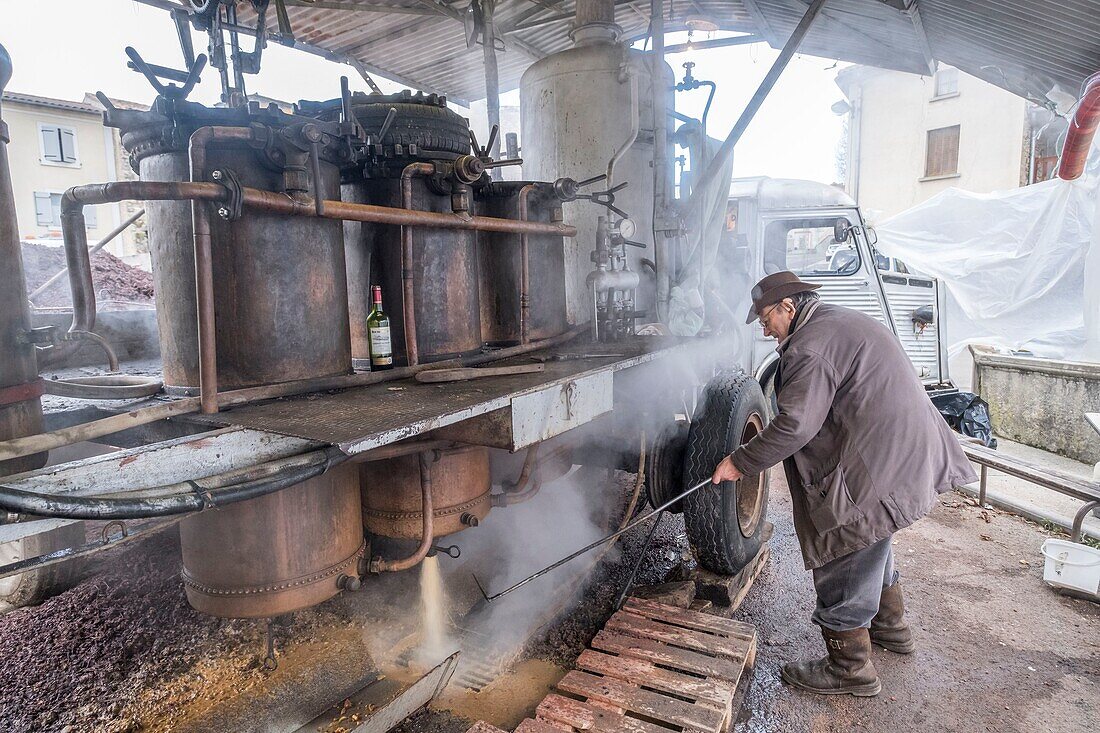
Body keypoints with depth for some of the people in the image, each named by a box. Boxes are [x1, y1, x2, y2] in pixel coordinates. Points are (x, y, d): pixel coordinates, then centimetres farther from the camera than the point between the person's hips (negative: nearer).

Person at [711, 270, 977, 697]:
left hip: (876, 469, -11)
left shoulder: (811, 344, -20)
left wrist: (740, 462, -17)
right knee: (871, 549, 28)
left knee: (846, 568, 2)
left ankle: (850, 668, 16)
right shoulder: (843, 322, 15)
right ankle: (890, 625, 47)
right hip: (908, 451, 11)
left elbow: (795, 425, -26)